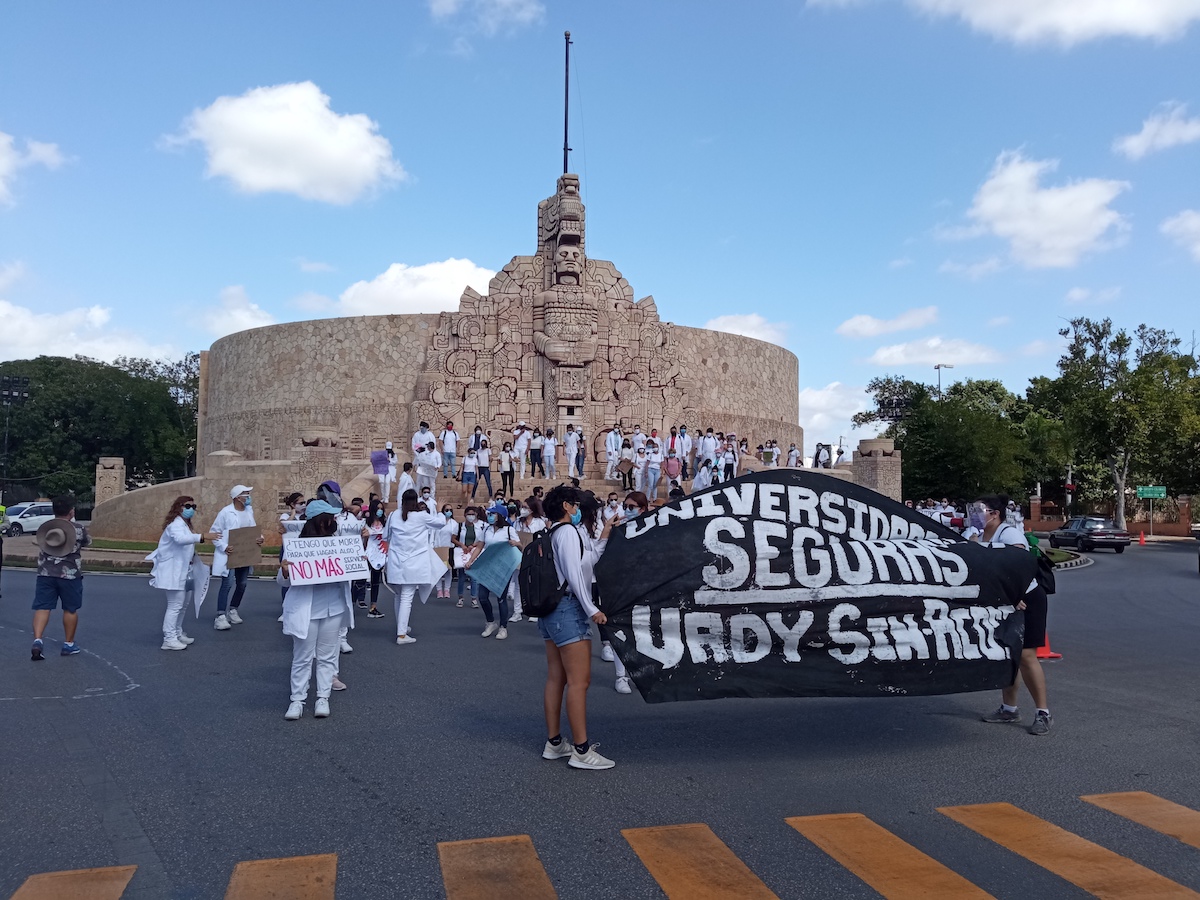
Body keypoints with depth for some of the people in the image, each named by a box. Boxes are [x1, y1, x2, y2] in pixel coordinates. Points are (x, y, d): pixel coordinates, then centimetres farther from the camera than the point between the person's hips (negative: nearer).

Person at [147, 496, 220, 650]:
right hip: (173, 571, -11)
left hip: (181, 570, 11)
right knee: (175, 605, -11)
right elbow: (180, 538, -39)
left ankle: (177, 634, 29)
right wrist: (203, 537, -47)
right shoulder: (176, 524, -17)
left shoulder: (186, 524, 18)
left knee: (182, 604, 18)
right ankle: (169, 639, -9)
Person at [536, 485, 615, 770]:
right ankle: (581, 751, -6)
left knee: (556, 678, 11)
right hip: (568, 608, -10)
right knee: (579, 681, -8)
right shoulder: (567, 531, -10)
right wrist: (591, 609, -18)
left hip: (551, 609, 10)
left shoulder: (551, 535, 18)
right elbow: (574, 573, -18)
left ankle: (554, 742, 17)